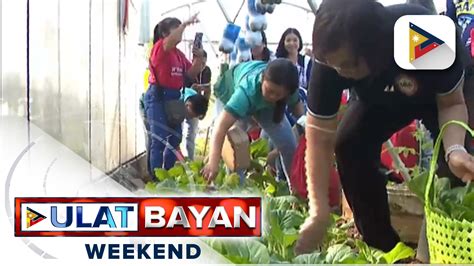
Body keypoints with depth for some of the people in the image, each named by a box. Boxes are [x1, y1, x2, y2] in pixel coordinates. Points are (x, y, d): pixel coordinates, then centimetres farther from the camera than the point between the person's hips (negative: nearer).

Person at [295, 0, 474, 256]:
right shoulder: (330, 61, -35)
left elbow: (452, 103, -26)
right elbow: (320, 139, -30)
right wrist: (319, 213, -36)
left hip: (440, 92, -2)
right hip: (381, 100, 3)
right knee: (348, 145, -19)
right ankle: (382, 245, -3)